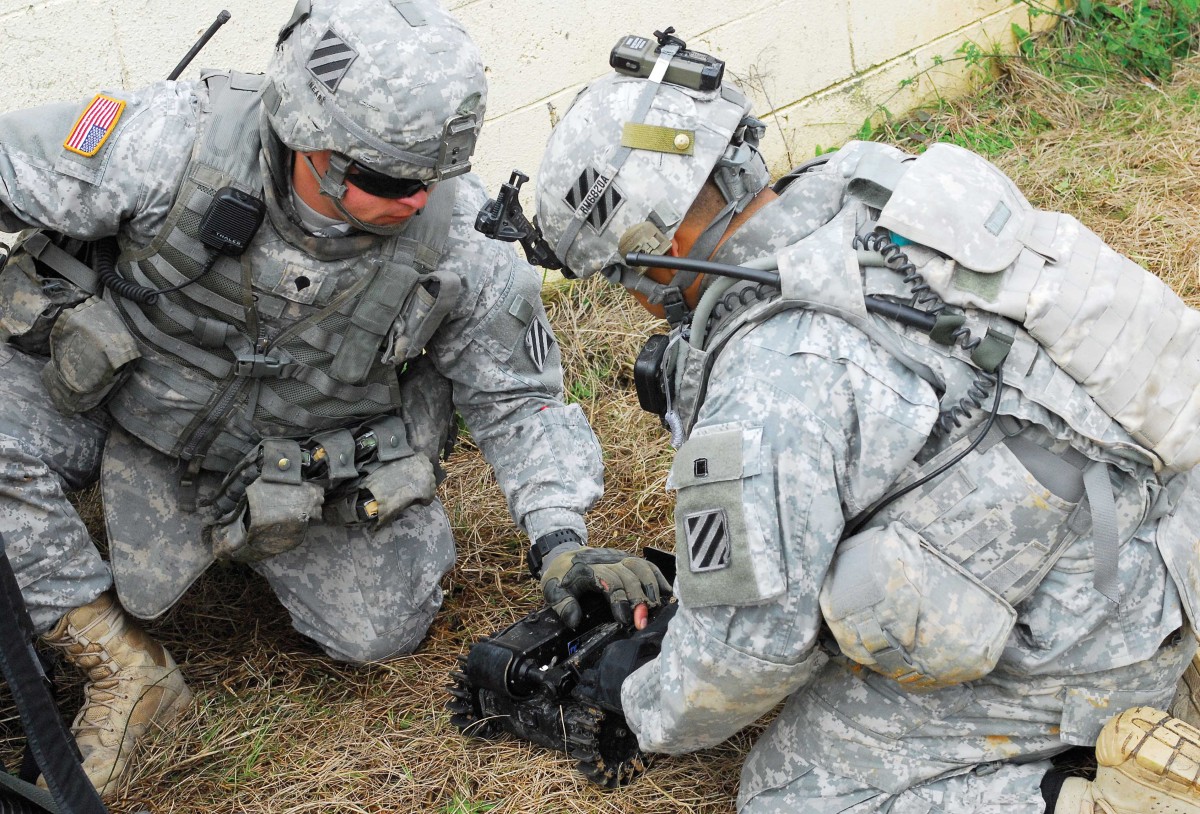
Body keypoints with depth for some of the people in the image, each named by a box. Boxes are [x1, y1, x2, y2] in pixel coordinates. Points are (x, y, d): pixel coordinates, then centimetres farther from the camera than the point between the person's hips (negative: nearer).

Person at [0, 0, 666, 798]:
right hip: (116, 398, 0)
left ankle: (255, 529, 26)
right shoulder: (169, 140, -32)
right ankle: (123, 666, -9)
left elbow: (520, 399, -11)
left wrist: (561, 538, -23)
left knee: (380, 629, -4)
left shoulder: (461, 241, -26)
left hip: (299, 462, 1)